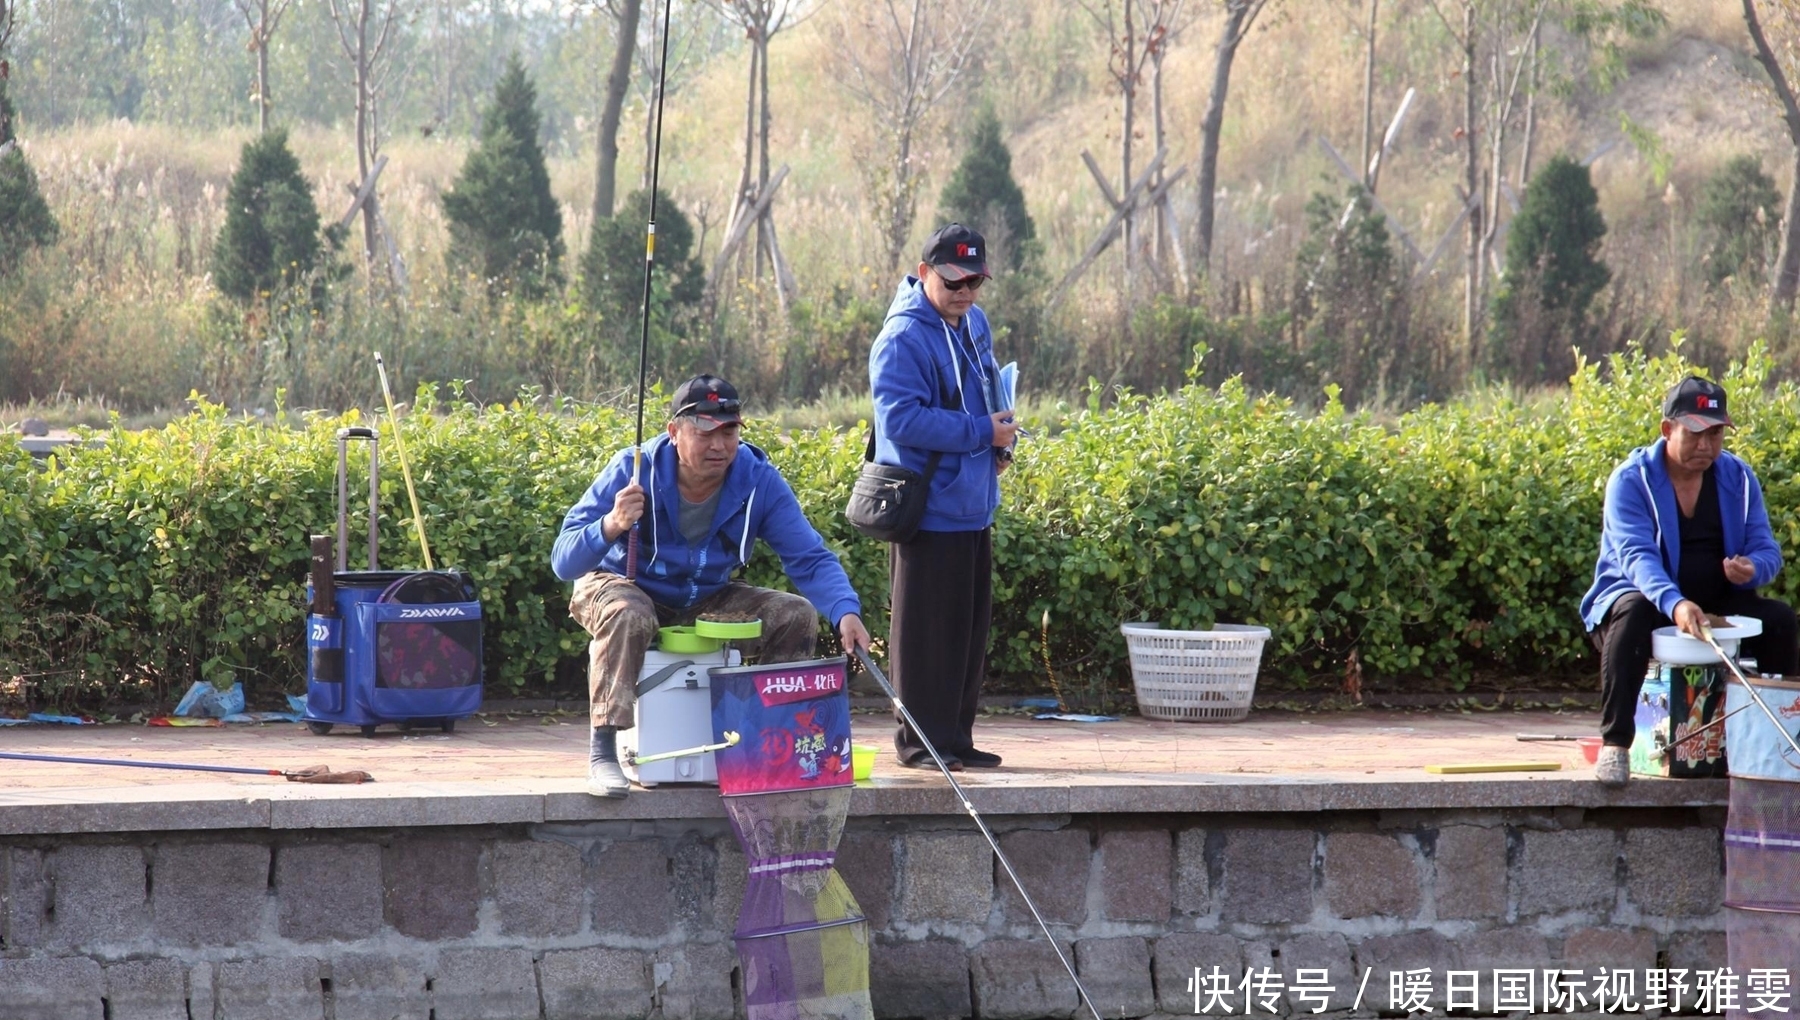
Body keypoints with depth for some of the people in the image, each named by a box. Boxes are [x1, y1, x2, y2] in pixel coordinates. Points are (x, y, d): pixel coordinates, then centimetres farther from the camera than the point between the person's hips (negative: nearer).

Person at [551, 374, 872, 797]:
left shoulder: (758, 481, -17)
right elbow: (563, 563, -28)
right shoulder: (633, 472, -26)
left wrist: (845, 612, -38)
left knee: (797, 615, -14)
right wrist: (610, 527, -50)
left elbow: (810, 559, -18)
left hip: (706, 601, 4)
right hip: (626, 587, -4)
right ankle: (603, 754, -32)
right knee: (628, 617, -38)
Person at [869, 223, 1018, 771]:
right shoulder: (903, 339, -16)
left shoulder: (975, 324, 13)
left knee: (969, 628, 13)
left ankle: (957, 738, 21)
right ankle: (921, 740, 3)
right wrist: (982, 433, -21)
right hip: (929, 513, -9)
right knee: (926, 630, -4)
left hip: (974, 509, 9)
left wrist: (1000, 438, 8)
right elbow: (901, 418, -25)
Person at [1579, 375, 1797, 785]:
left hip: (1716, 606, 4)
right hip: (1642, 597, -4)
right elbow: (1636, 554, -26)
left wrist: (1752, 568, -28)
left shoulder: (1739, 479, 3)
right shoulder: (1631, 480, -11)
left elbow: (1766, 550, 0)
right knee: (1633, 612, -37)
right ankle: (1614, 743, -37)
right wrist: (1674, 604, -46)